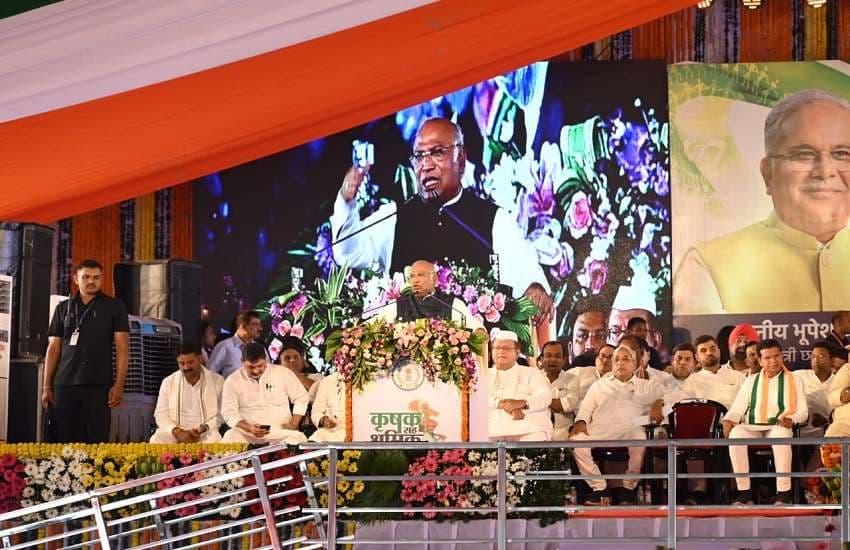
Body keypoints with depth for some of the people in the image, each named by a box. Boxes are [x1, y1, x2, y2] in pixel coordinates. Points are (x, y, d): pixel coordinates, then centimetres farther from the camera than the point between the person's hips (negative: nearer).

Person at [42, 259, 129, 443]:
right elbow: (53, 349, 14)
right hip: (64, 385, 2)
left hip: (98, 386, -2)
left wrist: (119, 385, -8)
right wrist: (47, 386, 7)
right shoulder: (63, 308, 15)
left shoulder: (114, 307, 8)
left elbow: (122, 348, 3)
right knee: (63, 441, -1)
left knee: (97, 440, -7)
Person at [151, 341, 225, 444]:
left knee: (214, 441, -36)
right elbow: (161, 414, 4)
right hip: (176, 431, 2)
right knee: (156, 441, -29)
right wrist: (177, 431, -15)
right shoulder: (168, 382, 8)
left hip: (206, 433, -2)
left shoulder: (217, 381, 5)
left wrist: (204, 428, -16)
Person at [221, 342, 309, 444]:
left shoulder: (283, 373, 3)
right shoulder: (232, 381, 3)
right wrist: (248, 428, -19)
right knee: (230, 438, -34)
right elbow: (229, 413, -1)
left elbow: (301, 398, 11)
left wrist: (293, 424, -2)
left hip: (280, 431, 0)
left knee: (298, 439, -33)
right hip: (246, 433, 0)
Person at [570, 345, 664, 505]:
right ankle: (599, 488, -22)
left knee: (640, 440, -39)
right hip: (600, 428, 2)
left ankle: (628, 488, -21)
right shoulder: (599, 385, 32)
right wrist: (581, 421, 3)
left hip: (630, 427, -1)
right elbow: (586, 407, 24)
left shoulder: (646, 386, 26)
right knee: (577, 441, -31)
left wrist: (658, 405, -3)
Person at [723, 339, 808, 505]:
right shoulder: (751, 381, 23)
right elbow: (737, 409, 16)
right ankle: (744, 493, -32)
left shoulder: (794, 381, 18)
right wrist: (728, 420, -7)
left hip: (779, 427, -2)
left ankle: (783, 492, -37)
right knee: (736, 434, -34)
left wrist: (791, 419, -13)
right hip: (752, 428, 2)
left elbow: (803, 411, 10)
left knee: (781, 435, -40)